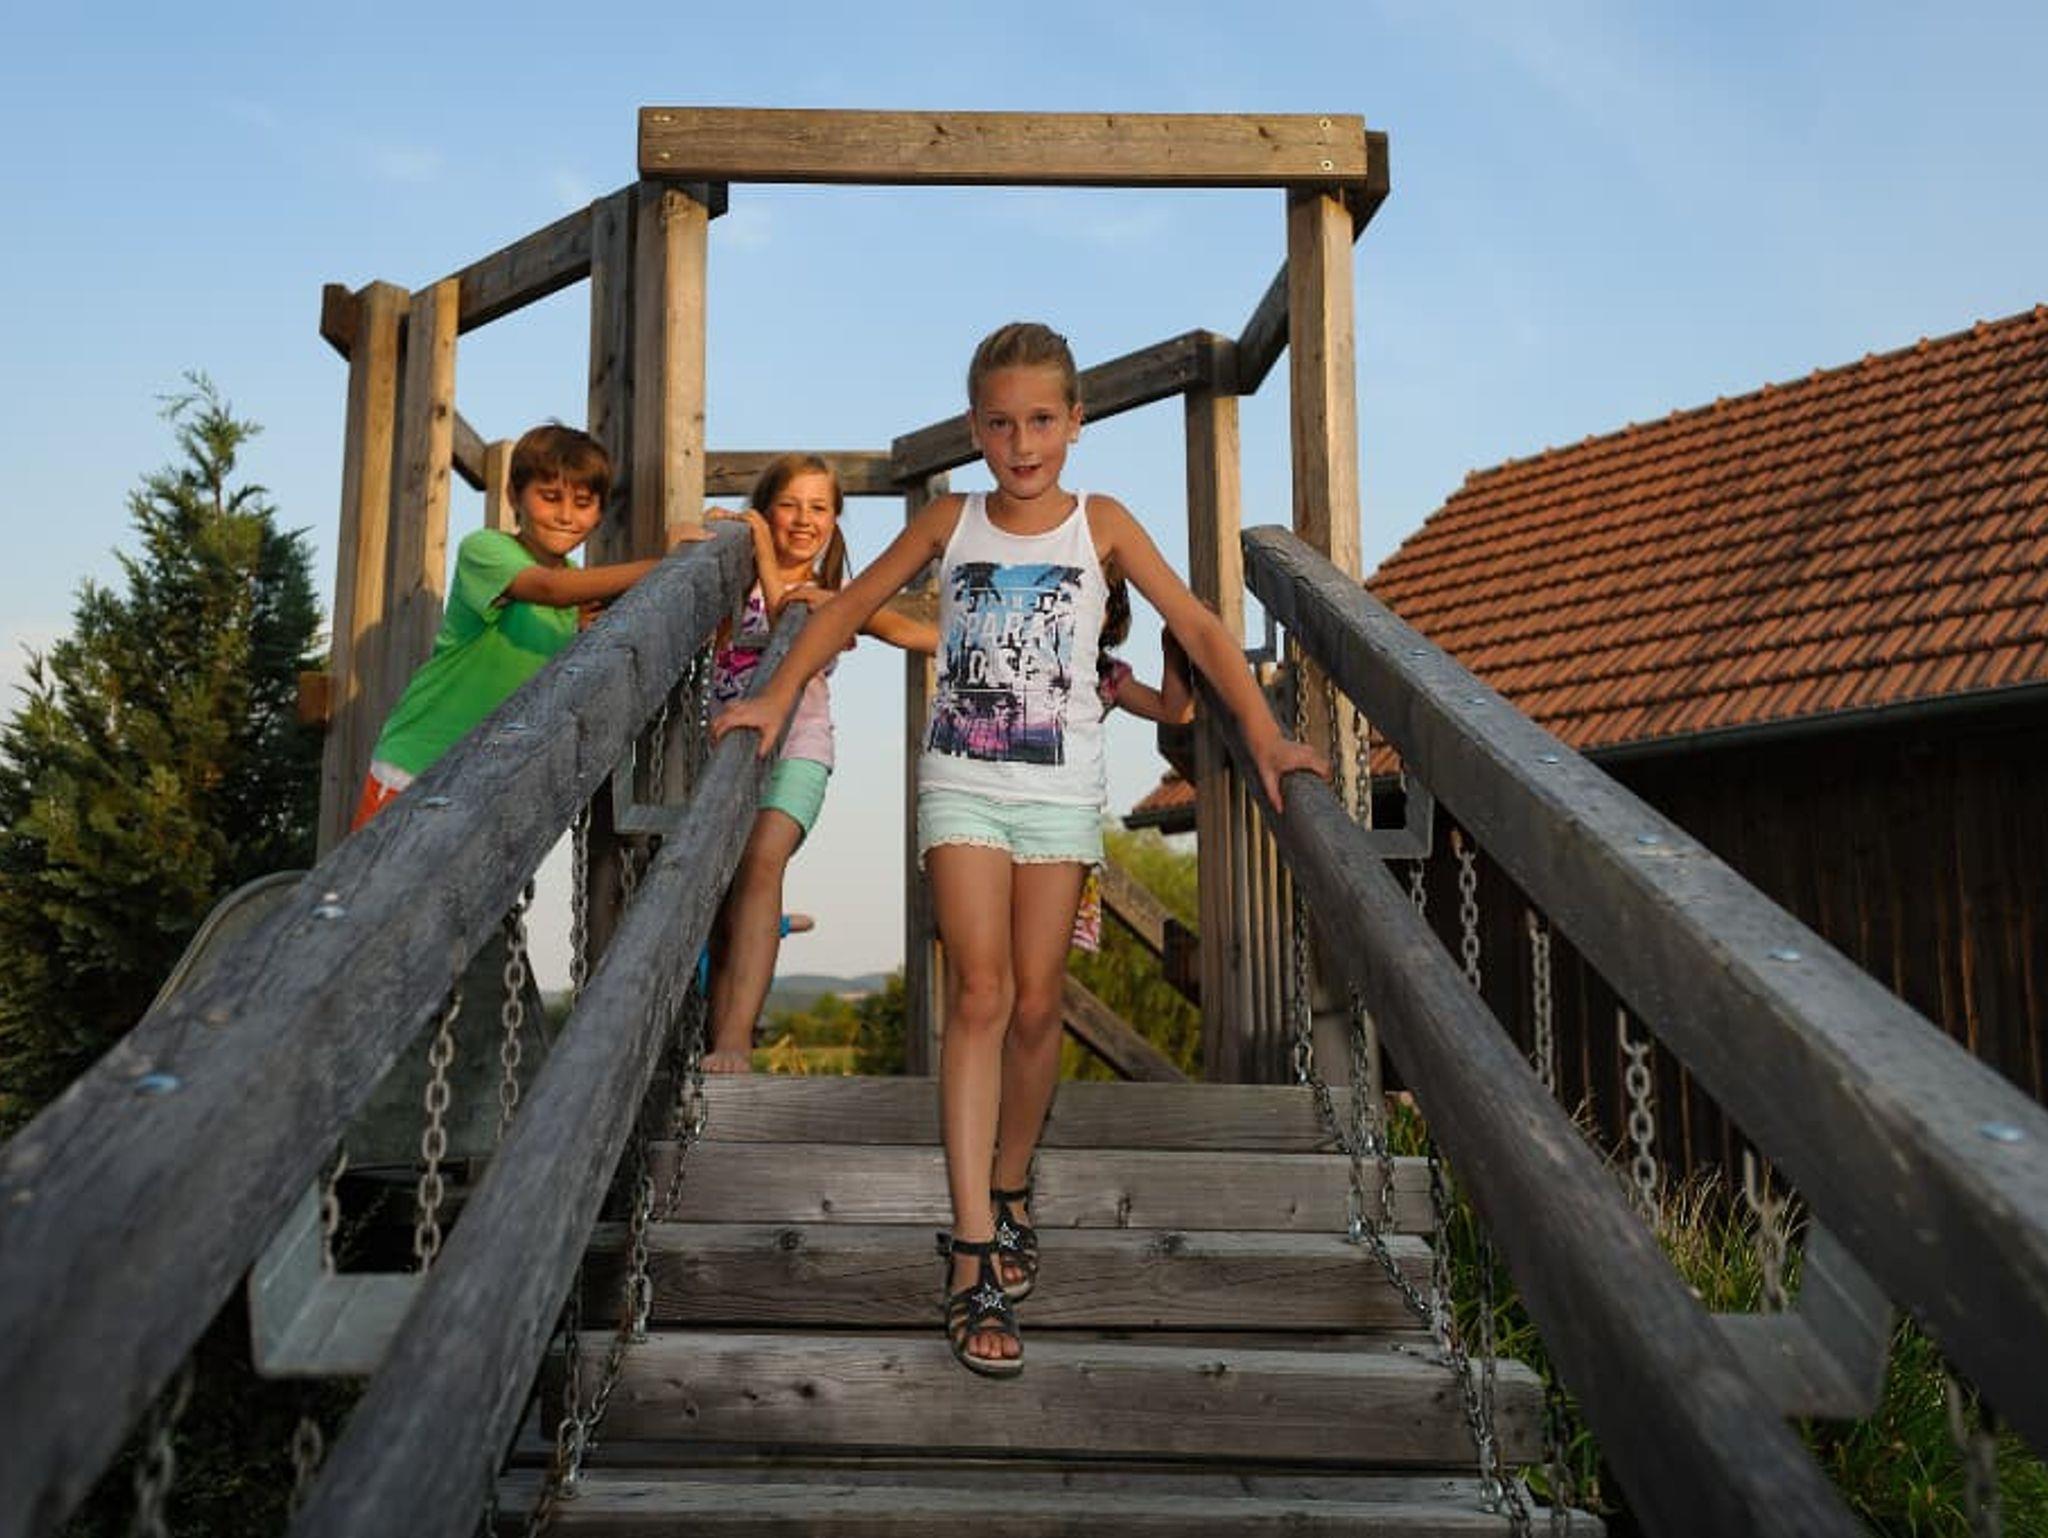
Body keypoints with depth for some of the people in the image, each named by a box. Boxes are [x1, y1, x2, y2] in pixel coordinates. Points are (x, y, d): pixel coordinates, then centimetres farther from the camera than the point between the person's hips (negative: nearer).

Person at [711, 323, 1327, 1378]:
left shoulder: (1101, 524, 2)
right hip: (962, 784, 0)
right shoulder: (950, 521, 4)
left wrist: (1263, 736, -11)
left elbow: (1196, 628, -1)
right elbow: (850, 606, 12)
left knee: (1035, 1005, 3)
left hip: (1059, 791, 1)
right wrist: (777, 696, 1)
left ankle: (1009, 1192, 27)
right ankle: (973, 1260, -11)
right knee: (980, 996, -11)